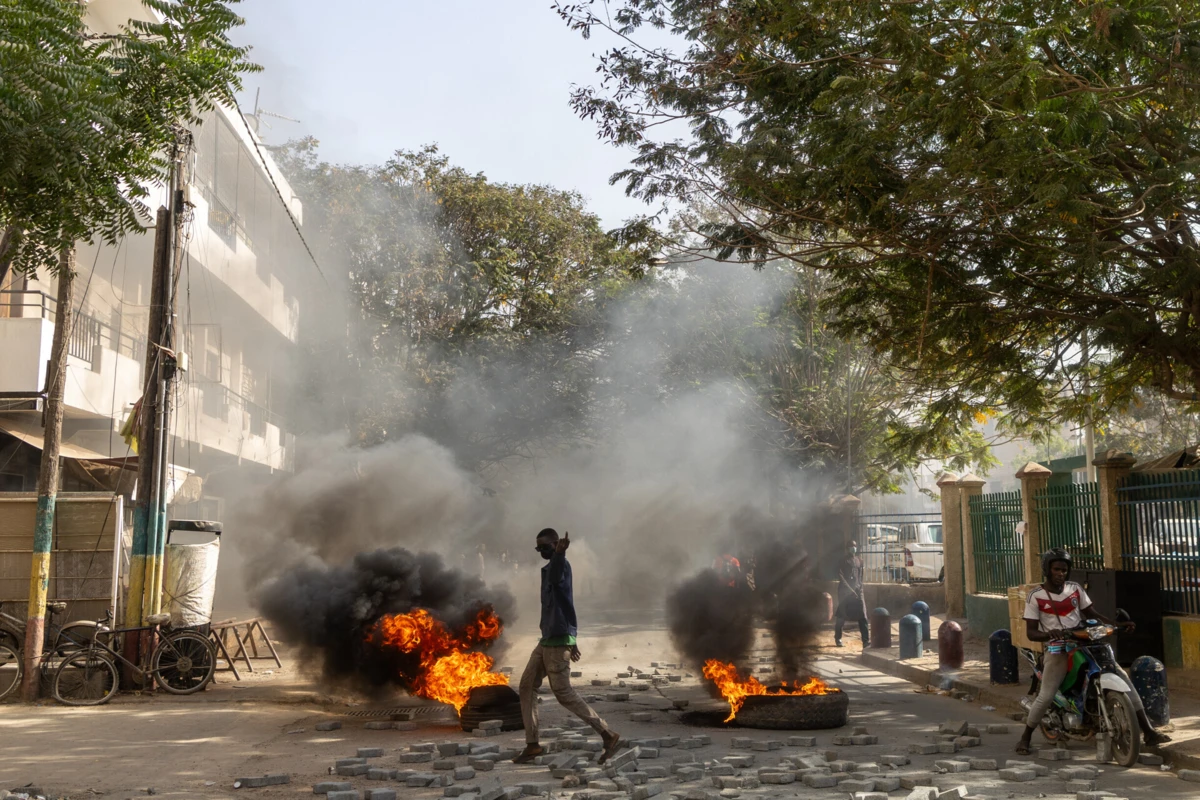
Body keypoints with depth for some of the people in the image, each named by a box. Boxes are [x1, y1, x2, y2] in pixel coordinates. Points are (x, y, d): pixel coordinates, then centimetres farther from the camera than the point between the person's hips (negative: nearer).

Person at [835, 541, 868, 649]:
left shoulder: (859, 560, 15)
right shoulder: (843, 560, -1)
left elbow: (860, 576, 20)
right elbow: (840, 575, -10)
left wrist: (860, 587, 8)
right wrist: (849, 588, -17)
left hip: (857, 590, 4)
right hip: (845, 590, -4)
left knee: (862, 615, -9)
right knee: (842, 615, 3)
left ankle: (866, 641, -16)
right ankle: (837, 638, 20)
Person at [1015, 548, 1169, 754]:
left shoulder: (1075, 589, 7)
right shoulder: (1035, 597, -6)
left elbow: (1092, 614, 14)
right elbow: (1030, 632, -9)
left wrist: (1118, 625, -1)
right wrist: (1049, 634, -29)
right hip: (1057, 650, -4)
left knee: (1122, 677, -6)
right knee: (1045, 696, -17)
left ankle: (1147, 731, 0)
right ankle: (1025, 738, 4)